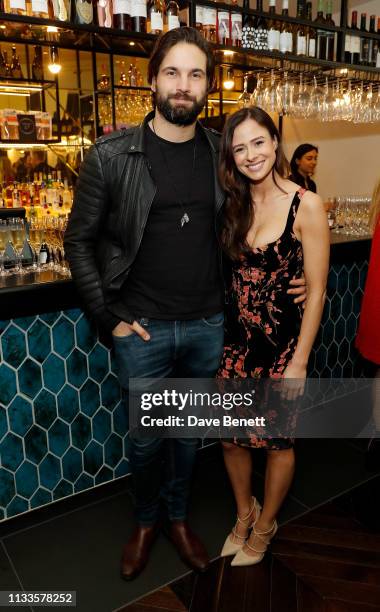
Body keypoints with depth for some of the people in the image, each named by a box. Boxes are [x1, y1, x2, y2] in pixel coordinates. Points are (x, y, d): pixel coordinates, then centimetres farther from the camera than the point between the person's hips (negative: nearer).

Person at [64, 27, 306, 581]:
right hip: (143, 328, -2)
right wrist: (109, 317, -6)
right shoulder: (112, 156, -8)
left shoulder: (222, 155, 2)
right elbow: (80, 240, -2)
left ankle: (178, 516, 46)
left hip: (207, 326, 3)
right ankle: (145, 521, 44)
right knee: (146, 439, 14)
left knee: (189, 432, 20)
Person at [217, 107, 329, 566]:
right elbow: (229, 274, 9)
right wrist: (218, 335, 0)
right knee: (230, 437, 15)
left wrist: (299, 362, -12)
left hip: (282, 343, -4)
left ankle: (264, 526, 41)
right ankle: (245, 512, 44)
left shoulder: (306, 206, -11)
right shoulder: (233, 205, 4)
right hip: (236, 340, 5)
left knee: (276, 442, 13)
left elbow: (316, 290, -11)